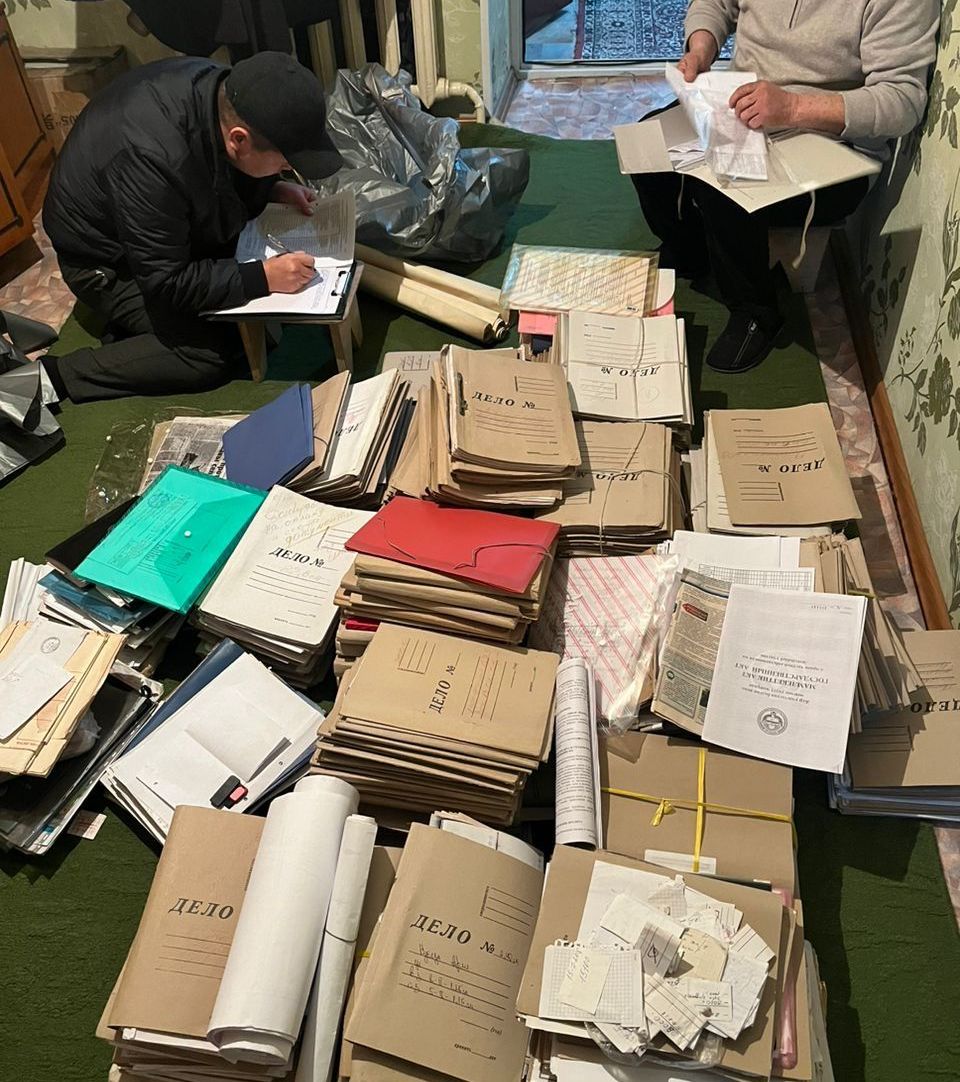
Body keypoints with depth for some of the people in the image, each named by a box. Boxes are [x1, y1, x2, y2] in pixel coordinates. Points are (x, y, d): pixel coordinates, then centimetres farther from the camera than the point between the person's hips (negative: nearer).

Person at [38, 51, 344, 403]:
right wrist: (263, 278, -34)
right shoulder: (151, 160, -41)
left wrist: (273, 189, -11)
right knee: (215, 351, -15)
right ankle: (57, 375, -6)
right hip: (108, 261, -8)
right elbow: (167, 282, -32)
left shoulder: (226, 88, -19)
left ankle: (133, 321, 10)